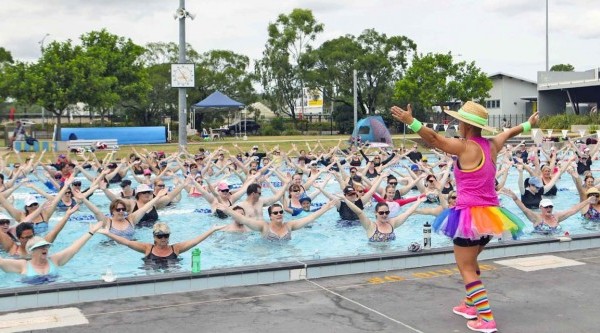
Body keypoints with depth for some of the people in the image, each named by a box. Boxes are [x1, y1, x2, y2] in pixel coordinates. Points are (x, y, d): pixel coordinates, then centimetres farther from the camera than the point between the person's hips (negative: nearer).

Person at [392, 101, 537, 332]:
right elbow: (509, 132, 29)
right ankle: (471, 305, 36)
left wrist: (411, 122, -30)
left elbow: (434, 139, -24)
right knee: (470, 261, 26)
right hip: (491, 214, 8)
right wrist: (528, 124, 47)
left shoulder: (466, 148, -14)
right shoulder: (491, 146, 8)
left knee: (466, 268, -2)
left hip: (471, 214, -8)